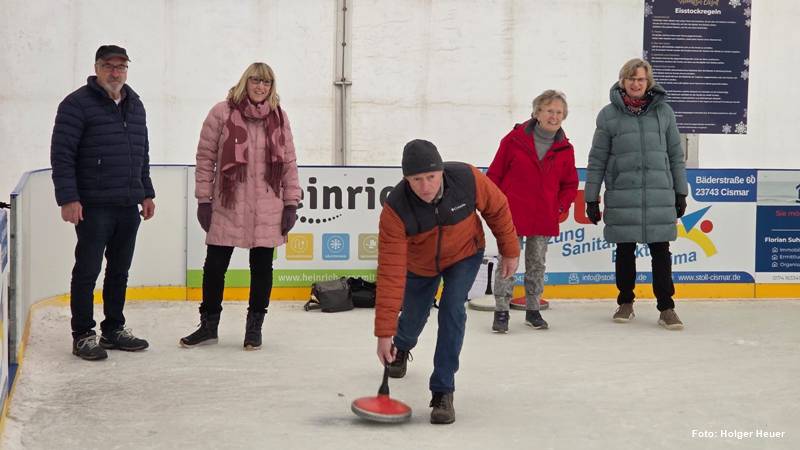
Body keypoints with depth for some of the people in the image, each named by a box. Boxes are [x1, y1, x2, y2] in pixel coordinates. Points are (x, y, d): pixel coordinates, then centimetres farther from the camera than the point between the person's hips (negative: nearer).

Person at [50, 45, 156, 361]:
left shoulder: (135, 105, 15)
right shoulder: (78, 104, -7)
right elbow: (61, 154, -11)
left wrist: (147, 193, 18)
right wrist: (68, 198, -17)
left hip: (129, 205, 7)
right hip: (93, 206, -7)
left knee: (119, 271, 14)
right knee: (87, 271, 0)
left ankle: (114, 329, 25)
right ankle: (83, 335, 8)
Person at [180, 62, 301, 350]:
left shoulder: (279, 117, 5)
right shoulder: (222, 113, -3)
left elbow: (289, 162, 7)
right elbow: (205, 157, -1)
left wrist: (291, 203, 3)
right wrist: (204, 200, -3)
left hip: (267, 210, 2)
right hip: (227, 206, -2)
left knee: (262, 267, 8)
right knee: (214, 265, 6)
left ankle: (254, 327, 21)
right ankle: (208, 324, 23)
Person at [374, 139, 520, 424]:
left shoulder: (467, 179, -36)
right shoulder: (395, 210, -38)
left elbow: (497, 208, -13)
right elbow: (390, 272, -38)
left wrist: (510, 251, -2)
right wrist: (384, 332, -39)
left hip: (464, 255, 0)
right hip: (419, 264, 1)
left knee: (452, 309, -21)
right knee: (413, 316, 17)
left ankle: (443, 392, -11)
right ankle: (401, 347, 56)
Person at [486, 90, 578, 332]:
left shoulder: (565, 149, 2)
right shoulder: (515, 139, -8)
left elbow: (570, 184, 14)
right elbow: (494, 174, -1)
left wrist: (560, 206, 1)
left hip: (544, 219, 3)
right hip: (512, 214, -3)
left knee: (537, 264, 13)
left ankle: (533, 310, 25)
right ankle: (501, 312, 6)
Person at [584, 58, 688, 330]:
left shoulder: (663, 112, 7)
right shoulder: (609, 115, 3)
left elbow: (676, 156, 11)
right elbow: (597, 160, 5)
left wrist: (681, 193, 10)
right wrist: (591, 198, 4)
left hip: (660, 196, 1)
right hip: (622, 197, -1)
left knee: (661, 252, 2)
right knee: (625, 251, 10)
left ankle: (666, 308, 9)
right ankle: (625, 303, 26)